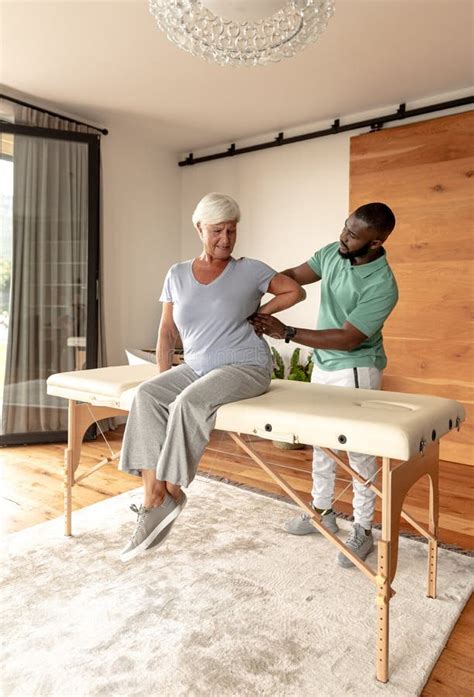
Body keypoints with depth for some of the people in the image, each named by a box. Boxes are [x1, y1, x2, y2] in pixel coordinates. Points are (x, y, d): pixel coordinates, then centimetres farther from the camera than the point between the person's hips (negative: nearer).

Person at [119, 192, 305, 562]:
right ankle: (154, 495, -21)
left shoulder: (249, 270, 0)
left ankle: (170, 492, -15)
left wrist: (257, 314, 0)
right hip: (195, 367, 5)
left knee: (189, 402, -31)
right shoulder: (178, 274, 9)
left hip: (245, 367, -4)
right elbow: (167, 332, 10)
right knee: (147, 396, -22)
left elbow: (296, 291, 7)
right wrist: (165, 378, -1)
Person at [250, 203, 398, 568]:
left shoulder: (382, 287, -26)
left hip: (356, 370, -7)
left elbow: (348, 339, -27)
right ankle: (323, 511, 34)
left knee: (359, 449, 2)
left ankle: (364, 530, 19)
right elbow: (293, 276, 1)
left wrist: (286, 332, -29)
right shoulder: (332, 252, -5)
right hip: (323, 365, 8)